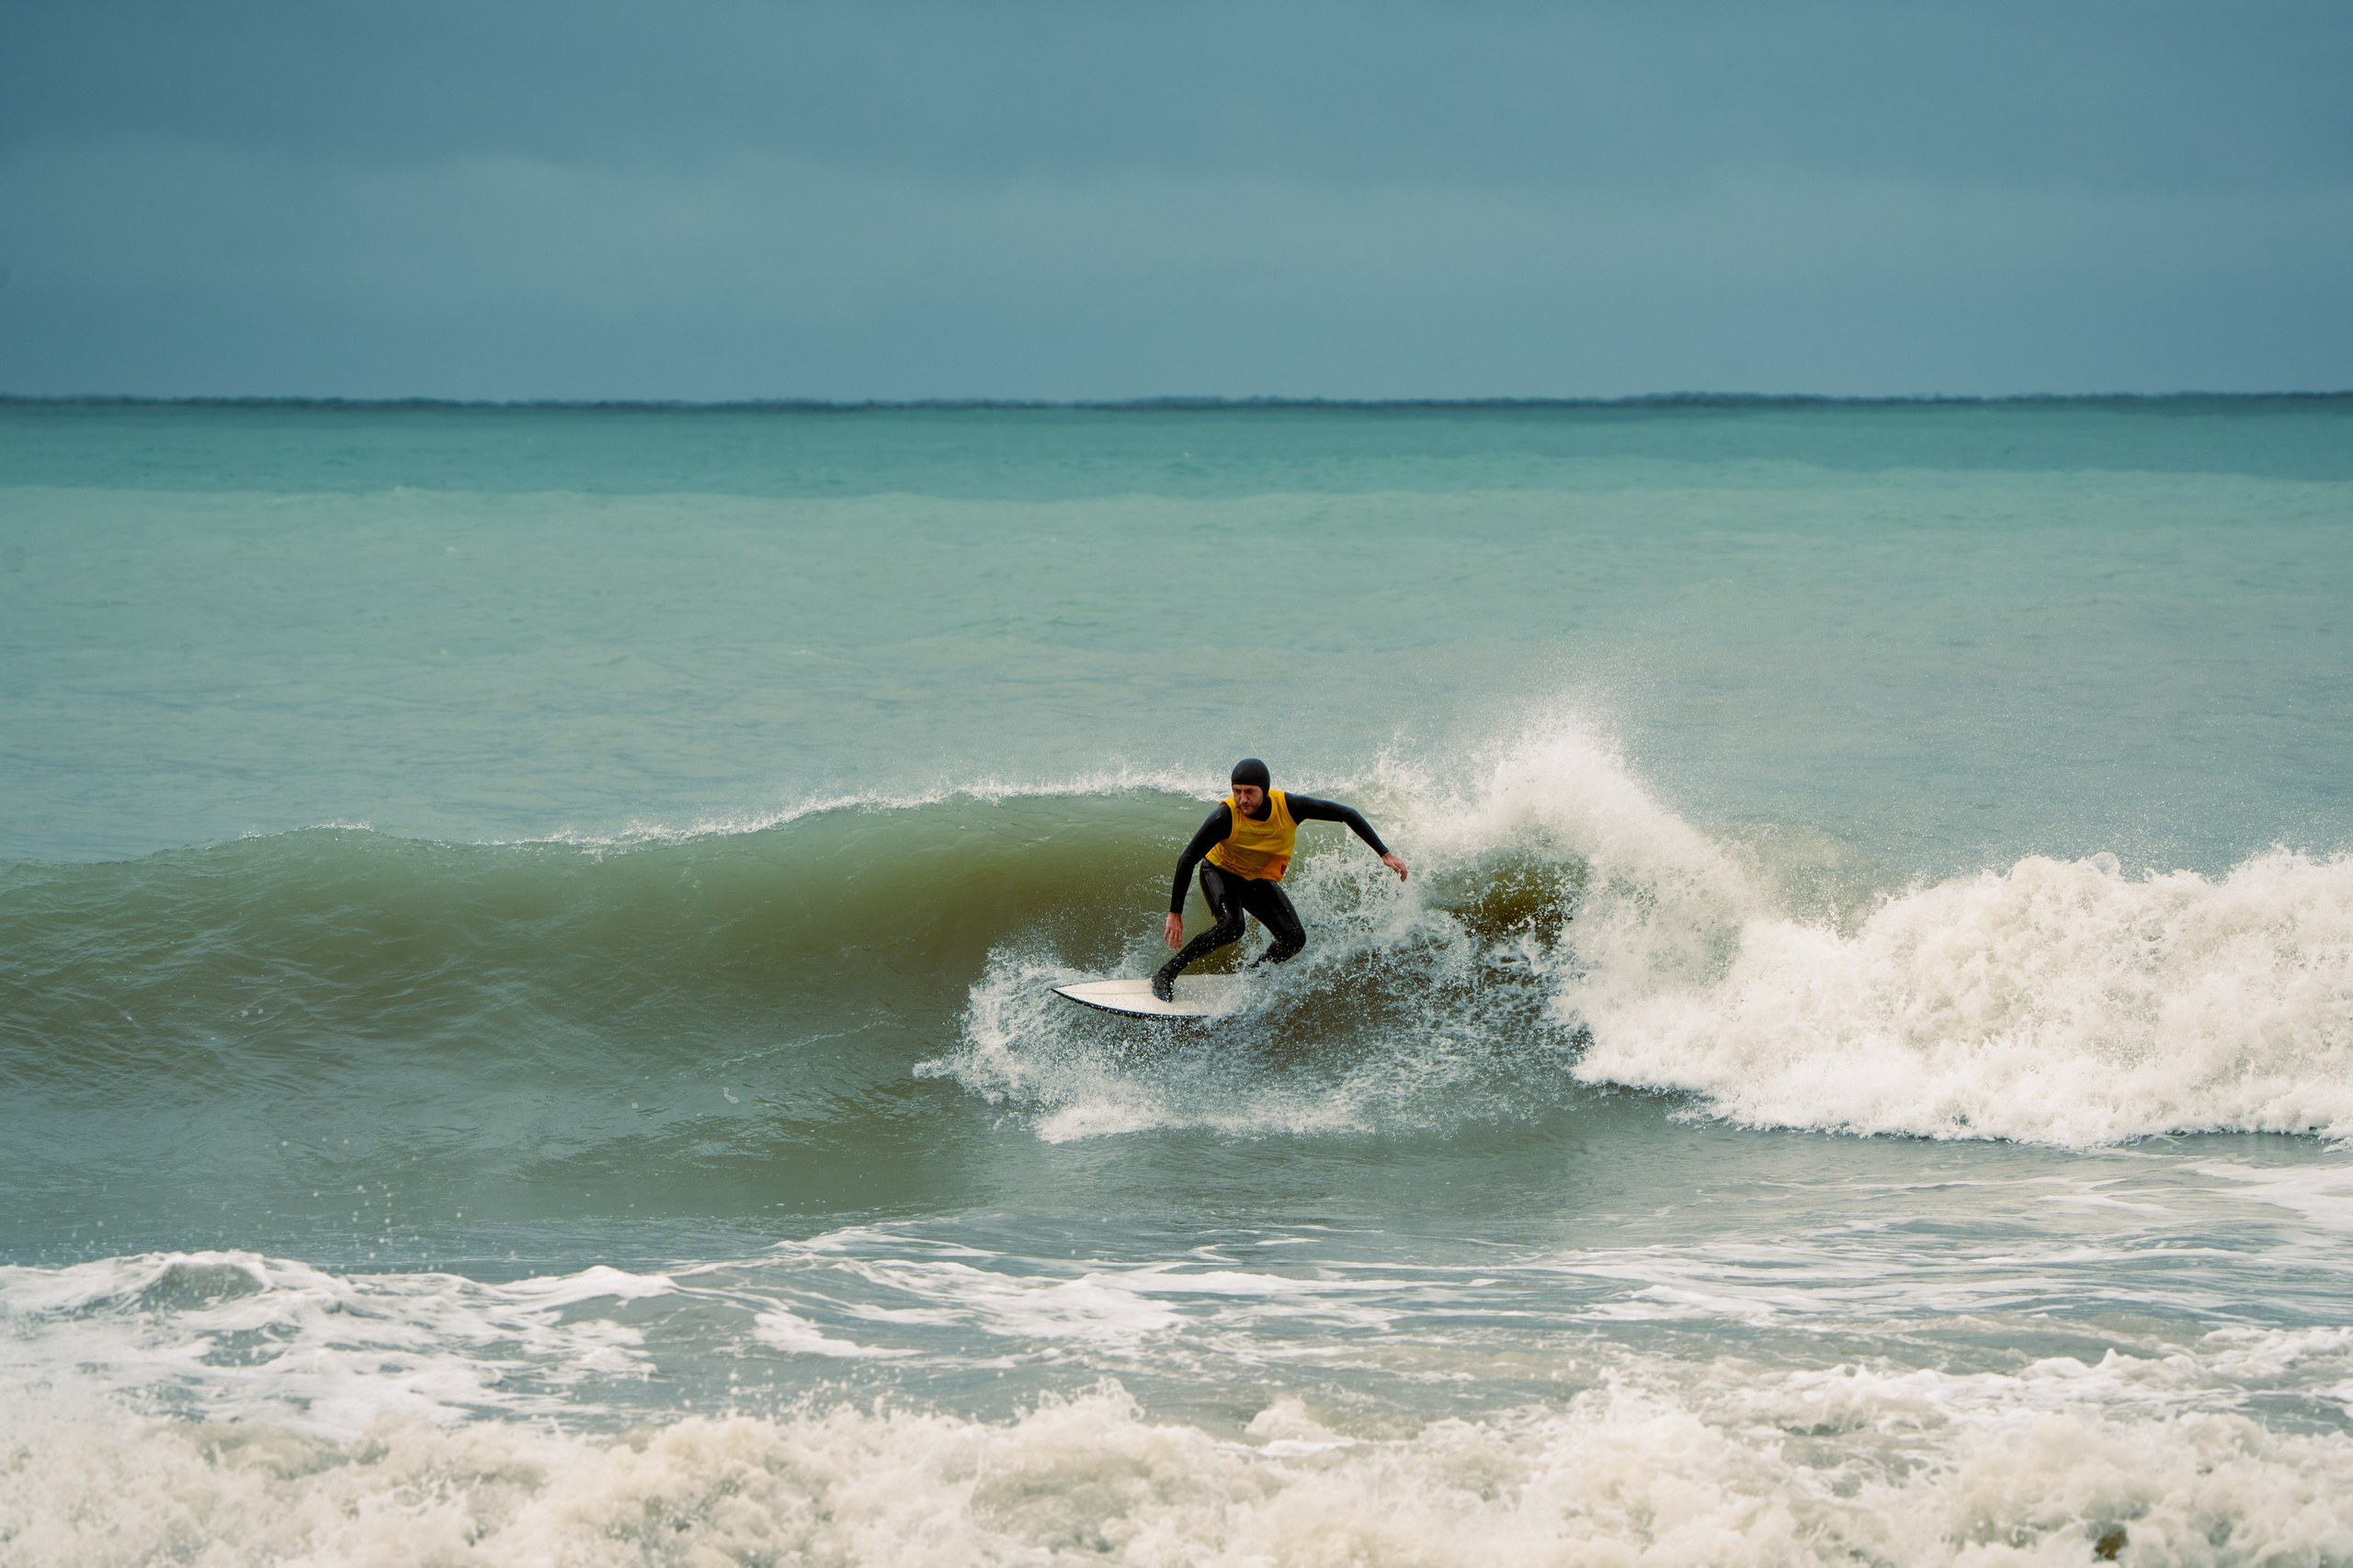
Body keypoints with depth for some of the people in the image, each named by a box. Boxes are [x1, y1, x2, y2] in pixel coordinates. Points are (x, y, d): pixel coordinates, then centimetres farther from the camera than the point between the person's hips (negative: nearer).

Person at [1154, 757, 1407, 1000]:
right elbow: (1187, 861, -26)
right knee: (1230, 927, -31)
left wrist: (1384, 854, -18)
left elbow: (1348, 814, -17)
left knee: (1294, 940, -13)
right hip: (1220, 872, -4)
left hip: (1259, 880, 4)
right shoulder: (1225, 817, -34)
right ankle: (1166, 974, -18)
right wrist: (1175, 913, -27)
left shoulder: (1290, 806, -28)